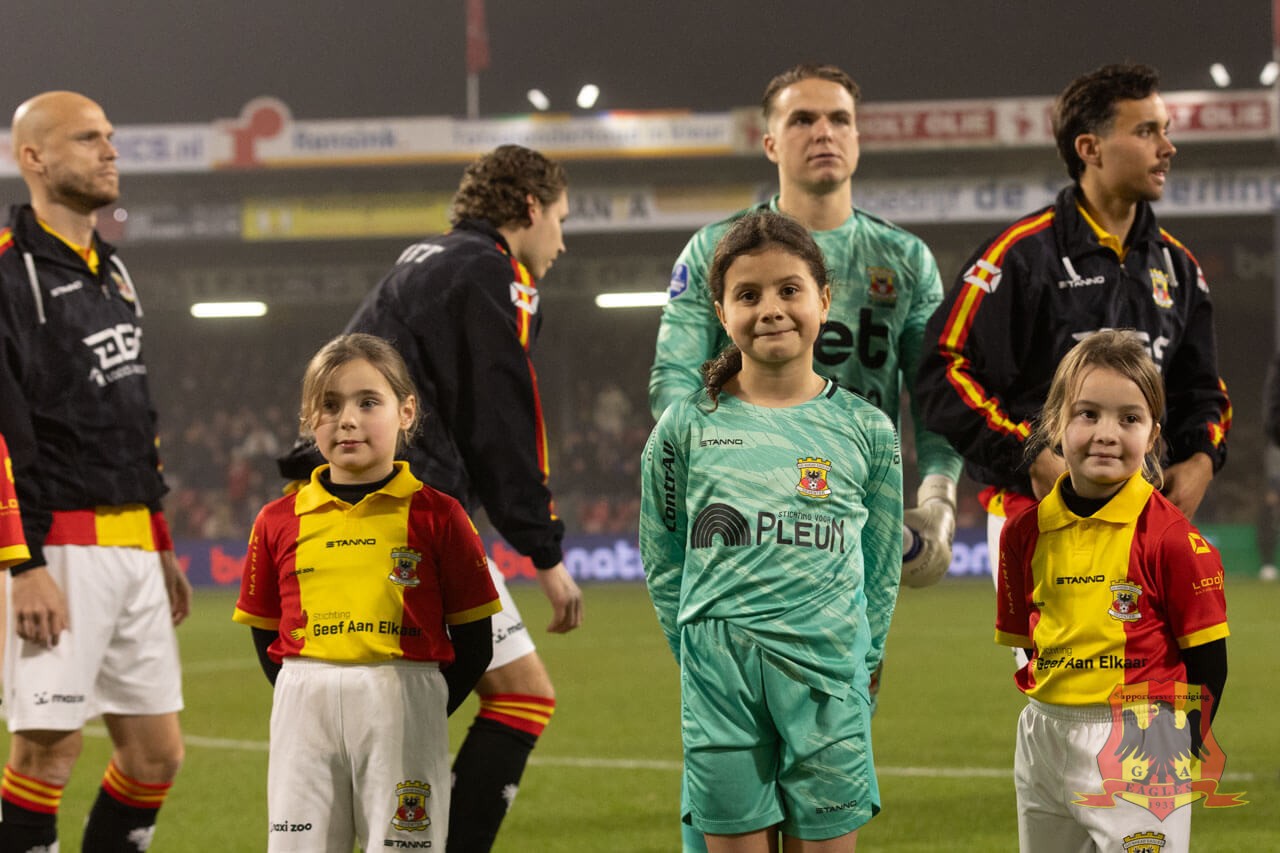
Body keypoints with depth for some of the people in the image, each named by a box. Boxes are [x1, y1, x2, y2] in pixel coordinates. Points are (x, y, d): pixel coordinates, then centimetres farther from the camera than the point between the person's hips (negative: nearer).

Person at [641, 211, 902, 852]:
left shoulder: (865, 429, 6)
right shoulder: (686, 428, 4)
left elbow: (881, 565, 11)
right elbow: (663, 559, 11)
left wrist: (858, 663, 6)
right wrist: (704, 653, 6)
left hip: (827, 678, 0)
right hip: (721, 679, 0)